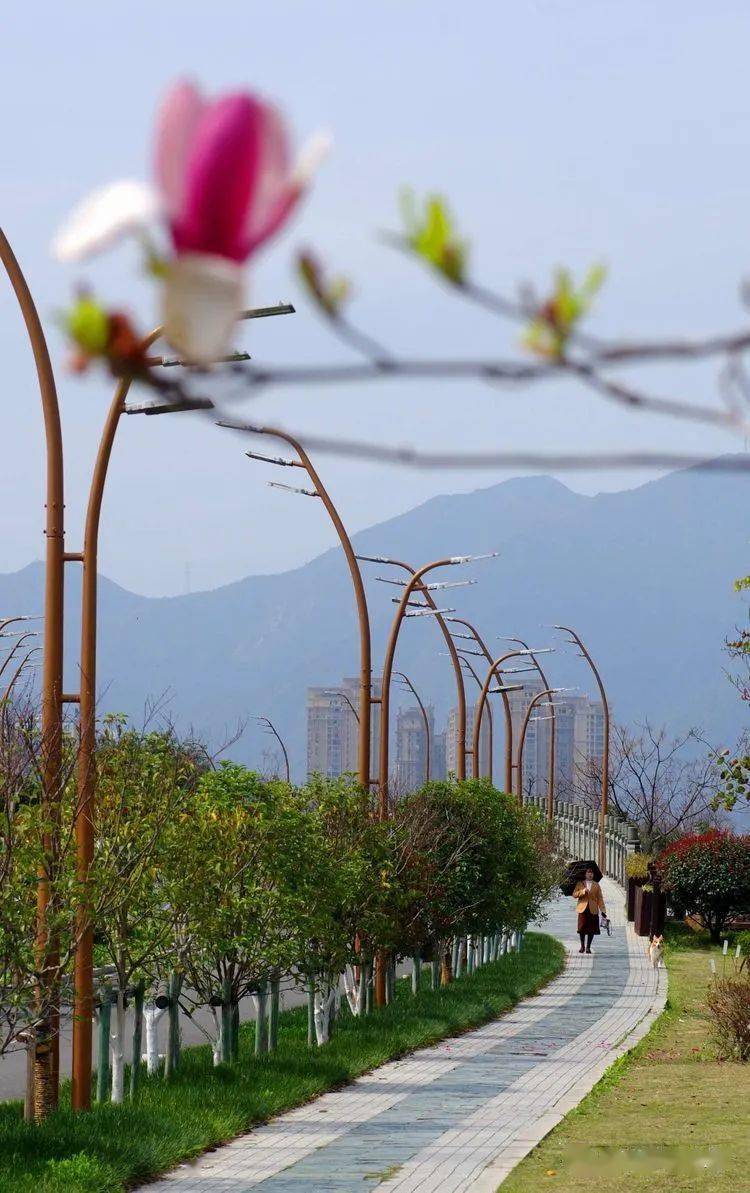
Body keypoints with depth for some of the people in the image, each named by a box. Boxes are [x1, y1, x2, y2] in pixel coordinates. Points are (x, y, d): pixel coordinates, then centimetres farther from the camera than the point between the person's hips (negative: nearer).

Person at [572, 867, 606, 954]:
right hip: (583, 909, -1)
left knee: (591, 930, -2)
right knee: (582, 929, -3)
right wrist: (583, 891, -14)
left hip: (593, 910, 1)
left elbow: (600, 898, 9)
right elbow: (574, 895, 2)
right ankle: (582, 946, 11)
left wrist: (603, 910, 1)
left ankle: (588, 947, 7)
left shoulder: (596, 885, 14)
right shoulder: (580, 884, 12)